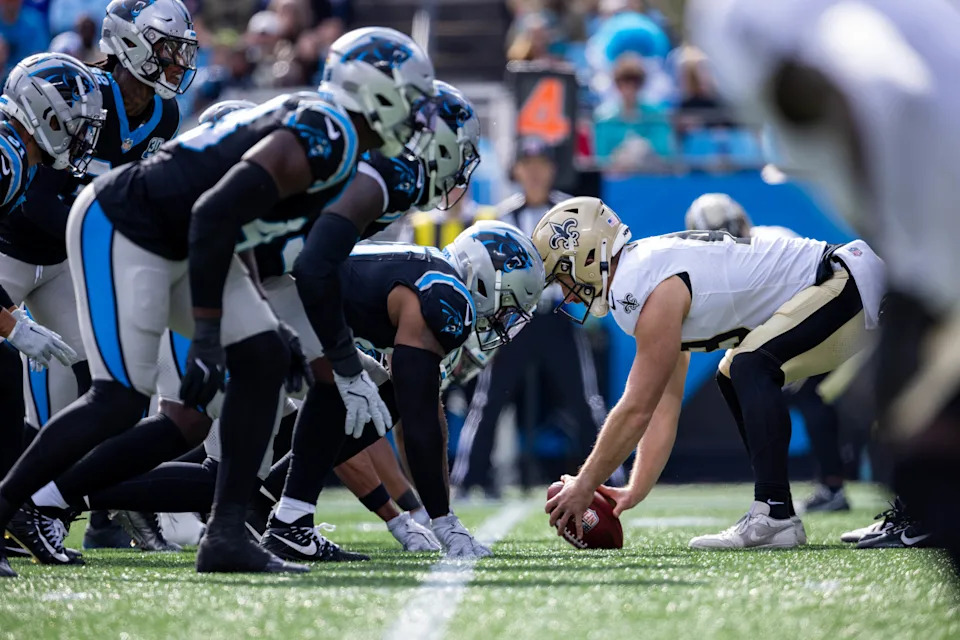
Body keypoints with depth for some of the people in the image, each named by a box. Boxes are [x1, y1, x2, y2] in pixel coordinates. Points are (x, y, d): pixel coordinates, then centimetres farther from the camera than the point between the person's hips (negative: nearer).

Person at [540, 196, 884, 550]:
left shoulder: (657, 294, -21)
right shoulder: (647, 268, 11)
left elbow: (636, 411, -17)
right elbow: (664, 404, 14)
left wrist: (583, 487, -9)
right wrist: (635, 491, 11)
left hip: (845, 284, -11)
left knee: (751, 367, -25)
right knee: (735, 379, 19)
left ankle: (775, 518, -25)